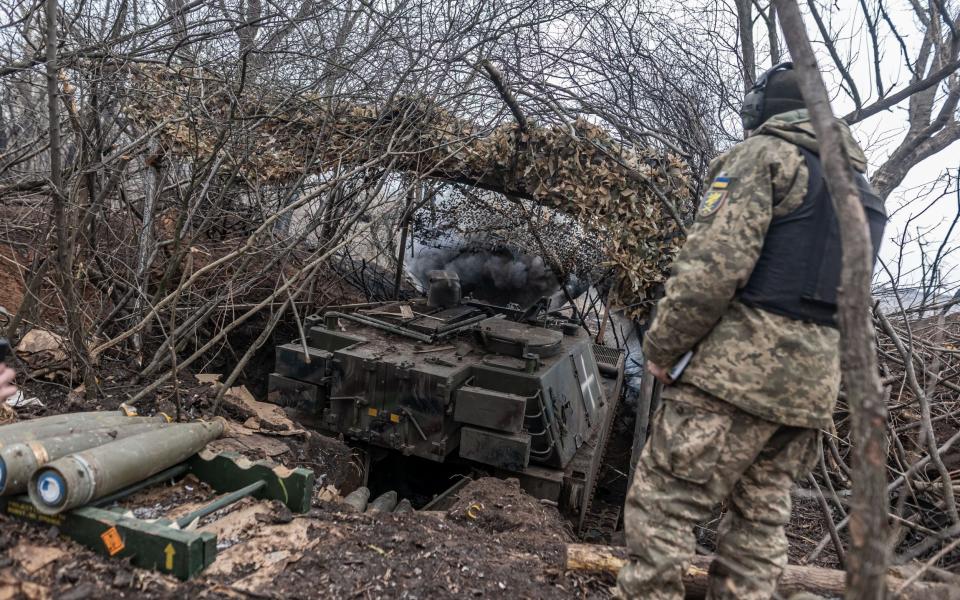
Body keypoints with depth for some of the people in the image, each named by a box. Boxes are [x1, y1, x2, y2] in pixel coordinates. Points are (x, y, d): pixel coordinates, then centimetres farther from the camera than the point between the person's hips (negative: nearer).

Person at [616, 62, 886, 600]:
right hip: (815, 384, 9)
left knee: (662, 502, -6)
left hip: (742, 367, -9)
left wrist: (662, 348, -7)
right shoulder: (857, 180, 23)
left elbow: (714, 263, -15)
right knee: (762, 516, 12)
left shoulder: (764, 152, -3)